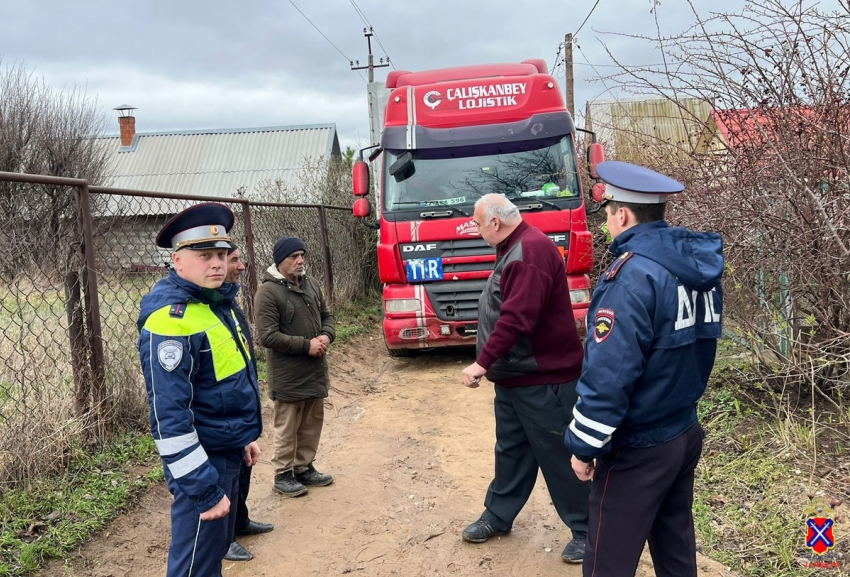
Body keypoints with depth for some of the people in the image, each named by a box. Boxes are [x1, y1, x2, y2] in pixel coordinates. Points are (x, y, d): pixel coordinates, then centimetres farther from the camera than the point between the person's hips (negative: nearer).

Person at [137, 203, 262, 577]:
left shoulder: (218, 301, 7)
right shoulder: (170, 317, -23)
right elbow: (169, 415, -26)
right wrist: (202, 488, -24)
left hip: (229, 451, 9)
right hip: (203, 461, -9)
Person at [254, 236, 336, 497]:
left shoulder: (312, 284, 7)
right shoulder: (267, 292, -15)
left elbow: (326, 315, 16)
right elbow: (268, 336, -20)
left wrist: (326, 336, -6)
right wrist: (306, 345, -20)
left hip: (315, 370, 7)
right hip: (288, 375, -7)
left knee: (312, 423, 17)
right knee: (287, 428, 4)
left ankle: (304, 468, 32)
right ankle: (283, 475, 20)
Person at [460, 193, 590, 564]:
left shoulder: (532, 250, -22)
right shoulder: (514, 249, 13)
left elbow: (517, 318, -30)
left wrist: (483, 362, -28)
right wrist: (492, 364, 20)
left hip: (544, 380, -10)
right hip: (514, 376, 10)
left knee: (559, 457, 3)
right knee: (510, 451, 20)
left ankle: (586, 531, 18)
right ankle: (498, 516, 34)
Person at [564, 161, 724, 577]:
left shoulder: (633, 276, -24)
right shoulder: (698, 265, 4)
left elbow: (609, 374, -26)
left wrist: (583, 445, -15)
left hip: (637, 449, -9)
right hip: (686, 434, 9)